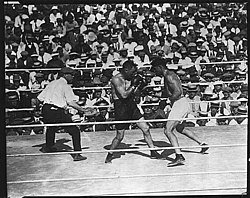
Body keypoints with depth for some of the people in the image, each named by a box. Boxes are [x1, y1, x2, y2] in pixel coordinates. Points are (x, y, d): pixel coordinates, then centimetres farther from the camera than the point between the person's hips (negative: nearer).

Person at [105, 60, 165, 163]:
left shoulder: (130, 78, 7)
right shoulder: (116, 79, -15)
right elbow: (124, 95, -23)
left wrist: (139, 86, 0)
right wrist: (134, 85, -17)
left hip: (131, 104, 7)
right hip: (120, 106, -7)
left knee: (146, 128, 3)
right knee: (120, 136, 0)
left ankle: (153, 152, 14)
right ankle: (109, 155, 21)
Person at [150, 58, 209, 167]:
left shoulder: (169, 76, -14)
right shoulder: (170, 75, 16)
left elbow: (178, 92, -22)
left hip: (179, 104, -11)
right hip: (184, 103, 11)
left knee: (168, 131, -15)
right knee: (180, 128, 29)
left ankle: (179, 157, -24)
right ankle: (202, 144, 34)